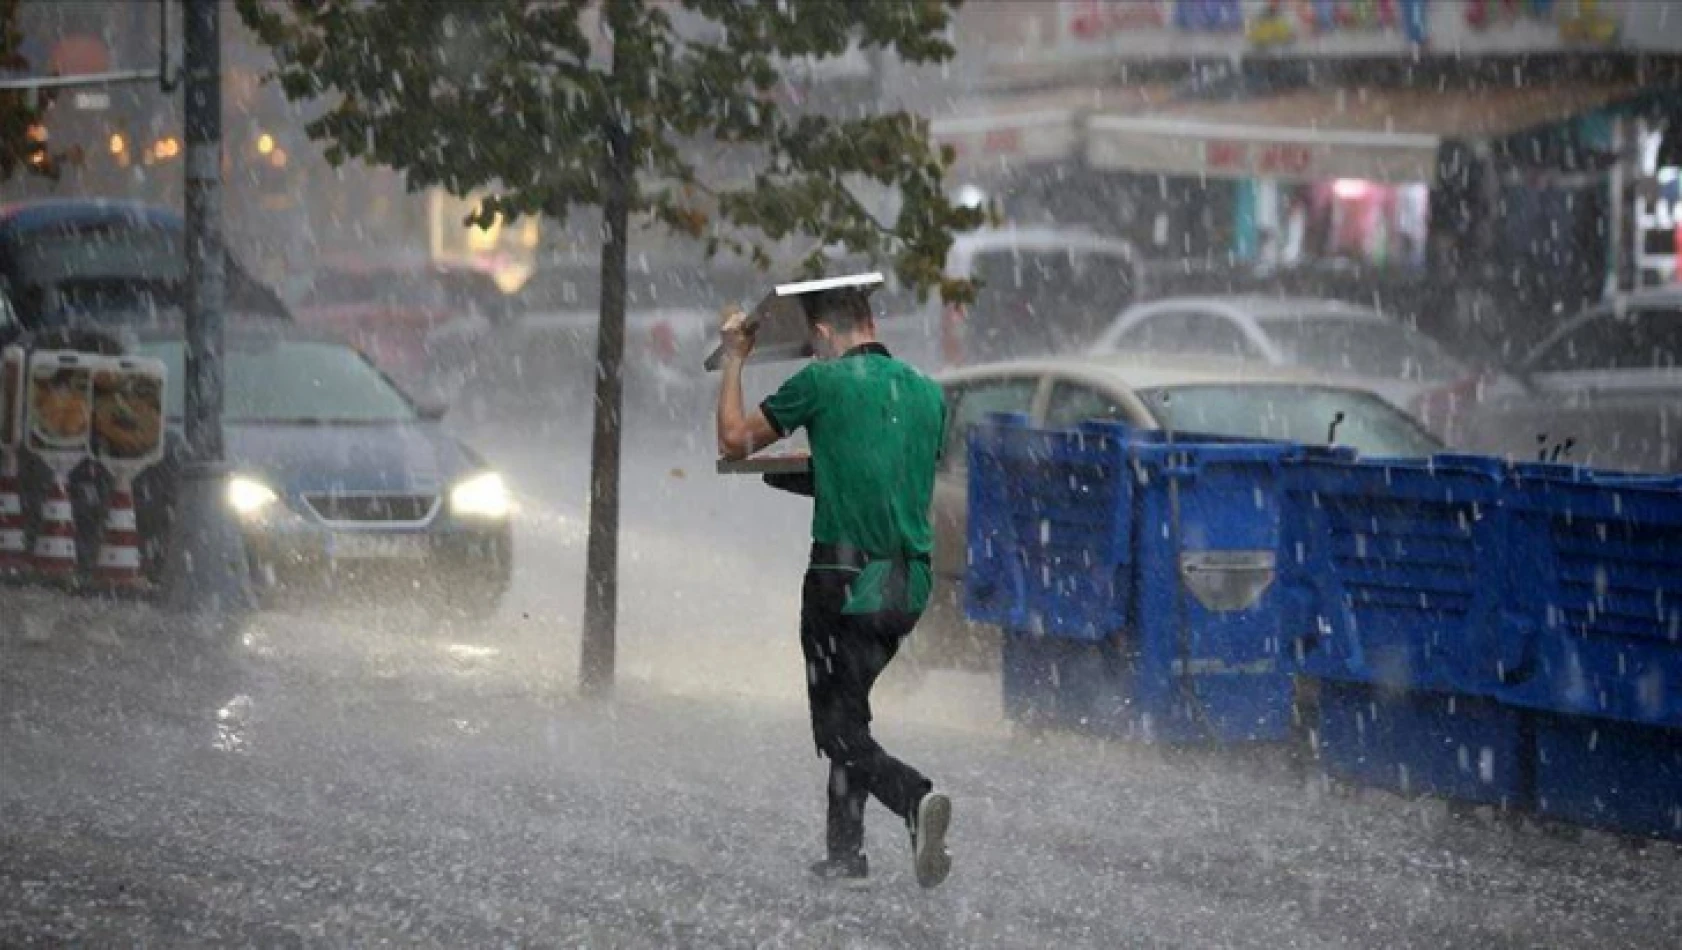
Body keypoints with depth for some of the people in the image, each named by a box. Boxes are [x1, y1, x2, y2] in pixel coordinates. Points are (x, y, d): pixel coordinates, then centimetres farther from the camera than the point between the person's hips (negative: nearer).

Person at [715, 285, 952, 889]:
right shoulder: (927, 391, 10)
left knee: (841, 732, -2)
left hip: (846, 578, -6)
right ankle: (845, 851, 22)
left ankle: (916, 797, -27)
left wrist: (734, 359, 18)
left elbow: (734, 441, 4)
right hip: (910, 584, 6)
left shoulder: (823, 382, -6)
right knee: (850, 711, 21)